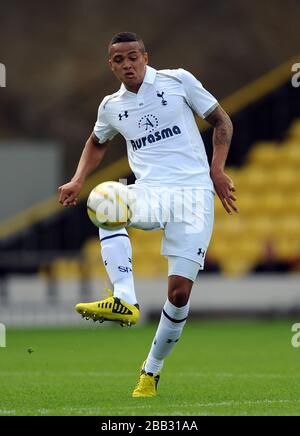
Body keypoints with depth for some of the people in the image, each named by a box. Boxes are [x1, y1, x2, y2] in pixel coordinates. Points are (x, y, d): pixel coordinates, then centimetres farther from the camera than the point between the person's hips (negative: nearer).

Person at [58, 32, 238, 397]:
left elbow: (221, 121, 10)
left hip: (194, 192, -2)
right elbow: (97, 142, 34)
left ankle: (152, 370, 11)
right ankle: (124, 300, -43)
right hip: (150, 192, 2)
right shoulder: (111, 107, 13)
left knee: (179, 292, -9)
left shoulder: (178, 80, 3)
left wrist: (217, 171, -1)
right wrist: (77, 181, 18)